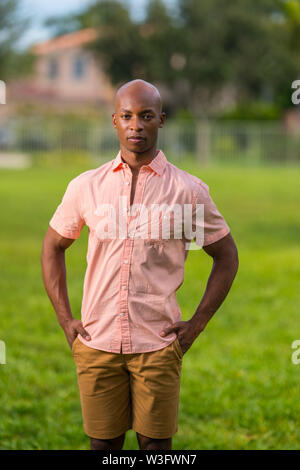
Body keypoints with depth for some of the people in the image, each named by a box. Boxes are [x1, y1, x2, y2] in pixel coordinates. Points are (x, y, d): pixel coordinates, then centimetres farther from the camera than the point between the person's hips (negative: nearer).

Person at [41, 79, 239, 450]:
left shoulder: (188, 190, -1)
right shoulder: (86, 187, 4)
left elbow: (226, 255, 8)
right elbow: (52, 246, 16)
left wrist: (197, 323, 1)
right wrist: (65, 319, 8)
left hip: (158, 345, -1)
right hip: (97, 344, 2)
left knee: (156, 446, 2)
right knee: (102, 444, 7)